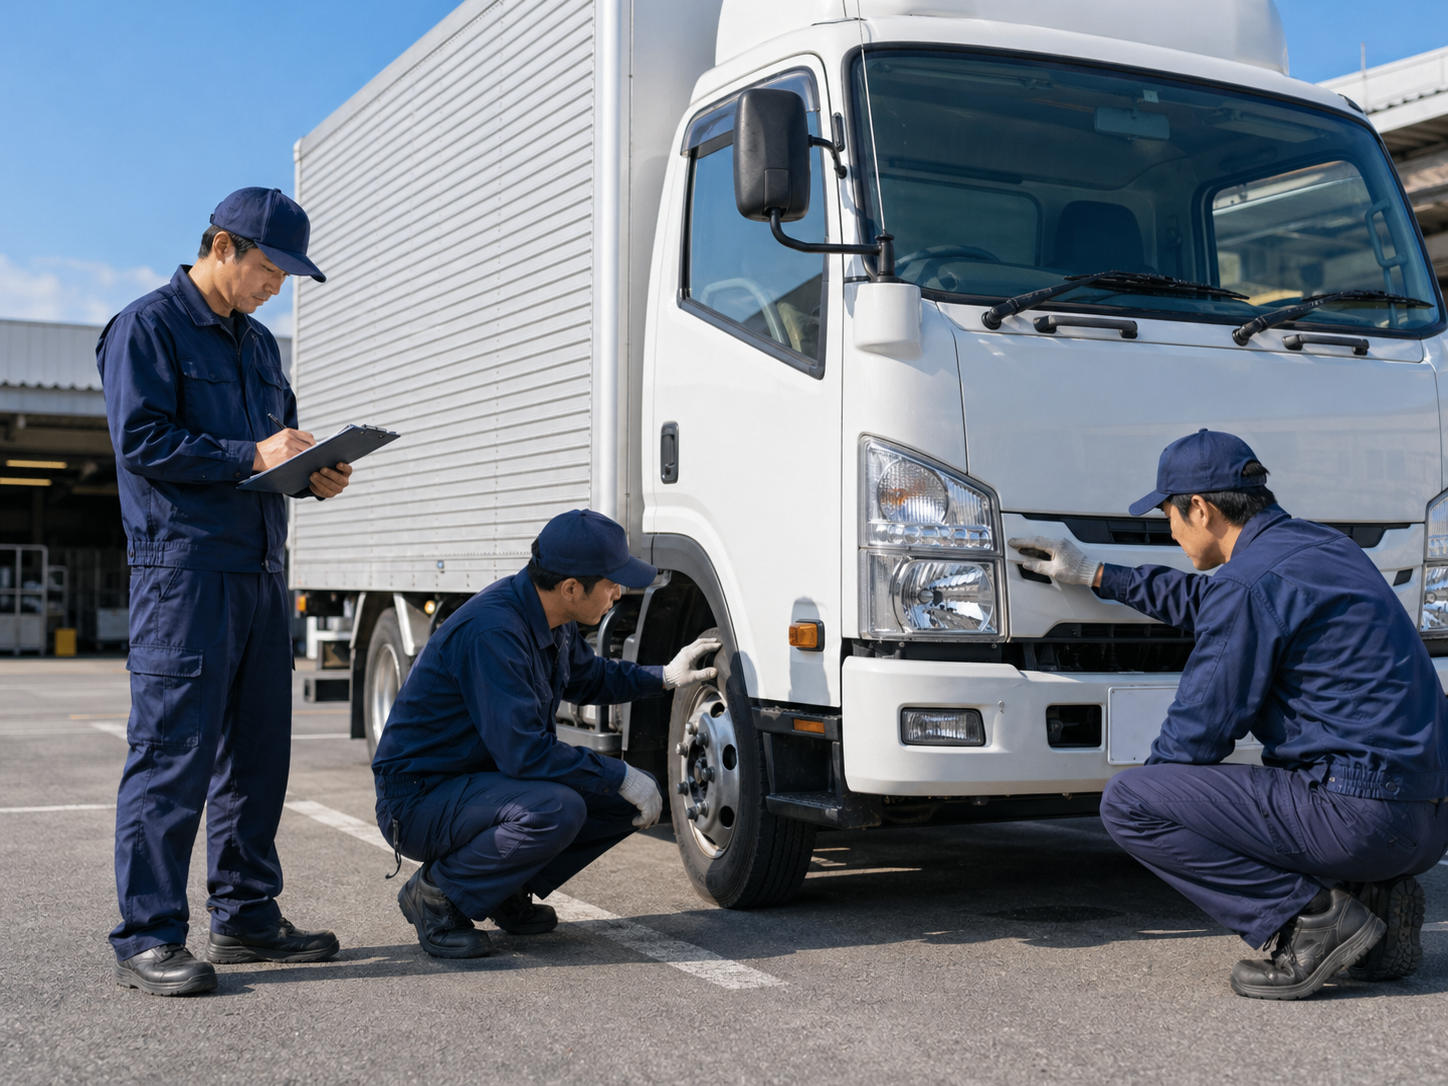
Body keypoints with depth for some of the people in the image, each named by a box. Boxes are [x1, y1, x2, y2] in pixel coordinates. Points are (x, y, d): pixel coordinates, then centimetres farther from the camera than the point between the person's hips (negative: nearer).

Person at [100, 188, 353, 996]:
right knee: (173, 753, -8)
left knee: (258, 751, 11)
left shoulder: (259, 344, 21)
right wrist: (251, 456, -17)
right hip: (184, 567, -8)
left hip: (260, 571, 8)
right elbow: (140, 443, -13)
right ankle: (149, 938, -1)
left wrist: (313, 473, 4)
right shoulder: (147, 328, -3)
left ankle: (247, 916, 21)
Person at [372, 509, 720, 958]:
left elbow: (585, 677, 24)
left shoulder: (552, 618, 2)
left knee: (628, 800, 1)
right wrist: (620, 776, -24)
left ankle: (506, 890, 11)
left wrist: (664, 676, 10)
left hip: (483, 777, 9)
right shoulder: (492, 632, -28)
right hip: (418, 798, -9)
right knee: (555, 810, -34)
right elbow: (522, 751, -32)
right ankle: (437, 893, -11)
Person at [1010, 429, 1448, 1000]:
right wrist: (1095, 574, 36)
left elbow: (1200, 729, -10)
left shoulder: (1252, 582, -14)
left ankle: (1312, 914, -9)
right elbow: (1210, 604, 32)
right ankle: (1375, 893, 11)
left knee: (1127, 802, -7)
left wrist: (1143, 792, 11)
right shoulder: (1322, 545, 15)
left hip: (1354, 813, -9)